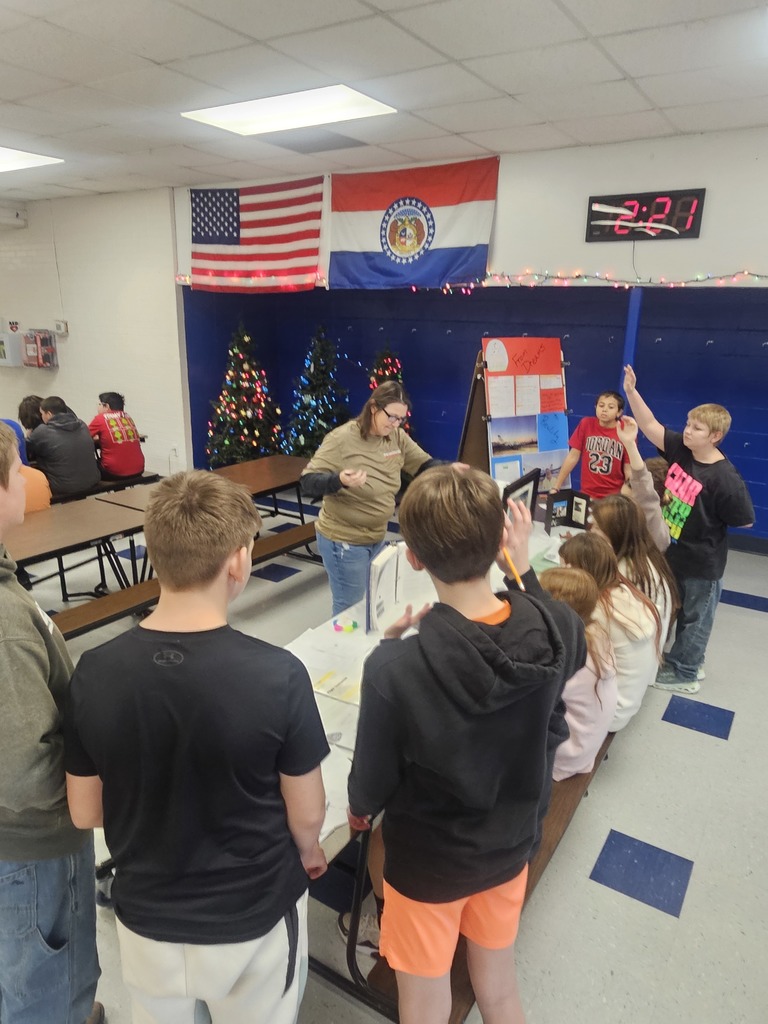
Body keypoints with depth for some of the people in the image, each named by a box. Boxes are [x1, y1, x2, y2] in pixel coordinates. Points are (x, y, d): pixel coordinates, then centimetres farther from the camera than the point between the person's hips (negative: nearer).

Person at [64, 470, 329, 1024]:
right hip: (255, 916, -2)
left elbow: (85, 812, -5)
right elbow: (307, 815, -14)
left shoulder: (95, 673, -19)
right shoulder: (278, 675, -28)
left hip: (146, 915, 2)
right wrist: (309, 851, 8)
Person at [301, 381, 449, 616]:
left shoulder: (397, 437, -2)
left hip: (377, 538, 7)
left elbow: (424, 465, 4)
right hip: (344, 541, -6)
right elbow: (308, 483, -20)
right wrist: (340, 480, -39)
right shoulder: (342, 439, -19)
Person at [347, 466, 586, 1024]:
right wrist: (524, 569, 2)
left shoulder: (396, 668, -37)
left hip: (428, 860, -3)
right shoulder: (561, 630, -24)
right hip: (511, 846, 3)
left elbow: (370, 790, -20)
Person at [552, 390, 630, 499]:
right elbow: (573, 456, -2)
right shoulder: (586, 424, -4)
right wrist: (556, 487, -5)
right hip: (587, 493, 1)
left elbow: (628, 468, -6)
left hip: (614, 496, -1)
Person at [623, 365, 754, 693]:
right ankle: (689, 659, 44)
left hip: (702, 561, -7)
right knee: (679, 609, 23)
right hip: (674, 551, 7)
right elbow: (650, 426, -10)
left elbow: (745, 520, -15)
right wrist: (631, 390, -19)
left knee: (695, 616, 13)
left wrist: (708, 522, -5)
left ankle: (684, 673, 29)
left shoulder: (725, 478, -25)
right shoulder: (680, 448, -8)